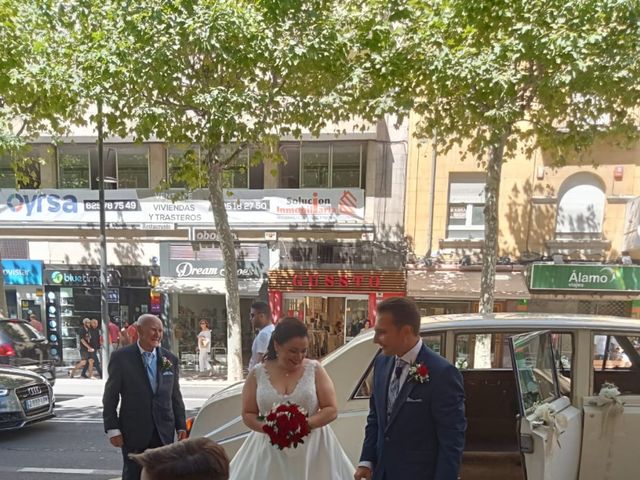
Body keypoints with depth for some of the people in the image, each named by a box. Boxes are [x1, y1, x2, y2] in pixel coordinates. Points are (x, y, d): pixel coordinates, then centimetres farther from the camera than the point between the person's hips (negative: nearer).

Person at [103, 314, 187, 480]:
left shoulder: (170, 359, 4)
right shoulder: (121, 357, -6)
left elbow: (175, 396, 8)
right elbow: (110, 397, -3)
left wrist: (181, 426, 6)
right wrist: (112, 429, -8)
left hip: (164, 433, 3)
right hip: (133, 432, -3)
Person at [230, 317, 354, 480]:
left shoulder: (315, 369, -4)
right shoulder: (258, 374, -3)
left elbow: (331, 410, -5)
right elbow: (248, 414, 2)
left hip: (312, 449, 0)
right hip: (271, 450, 1)